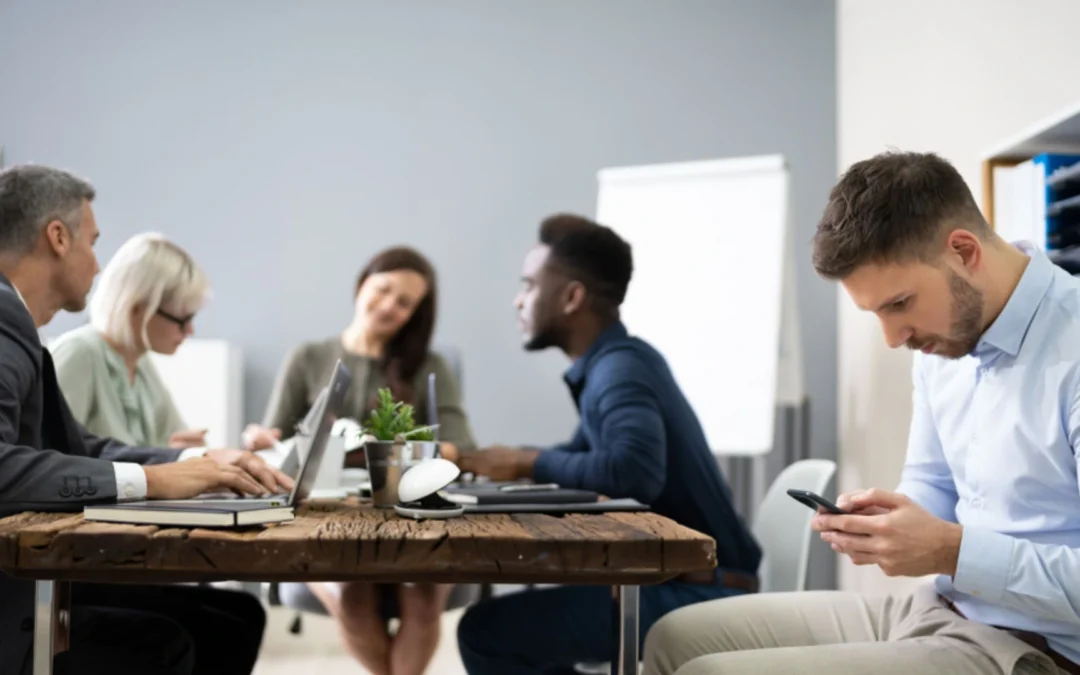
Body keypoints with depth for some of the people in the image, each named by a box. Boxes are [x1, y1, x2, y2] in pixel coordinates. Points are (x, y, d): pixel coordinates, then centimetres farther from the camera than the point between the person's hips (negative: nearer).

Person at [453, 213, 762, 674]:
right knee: (514, 619, 23)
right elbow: (583, 455, 19)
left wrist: (528, 464, -21)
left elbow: (636, 472, -35)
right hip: (681, 582, 10)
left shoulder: (620, 368, -18)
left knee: (486, 632, -18)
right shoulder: (616, 361, 11)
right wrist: (500, 459, 5)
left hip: (697, 592, -10)